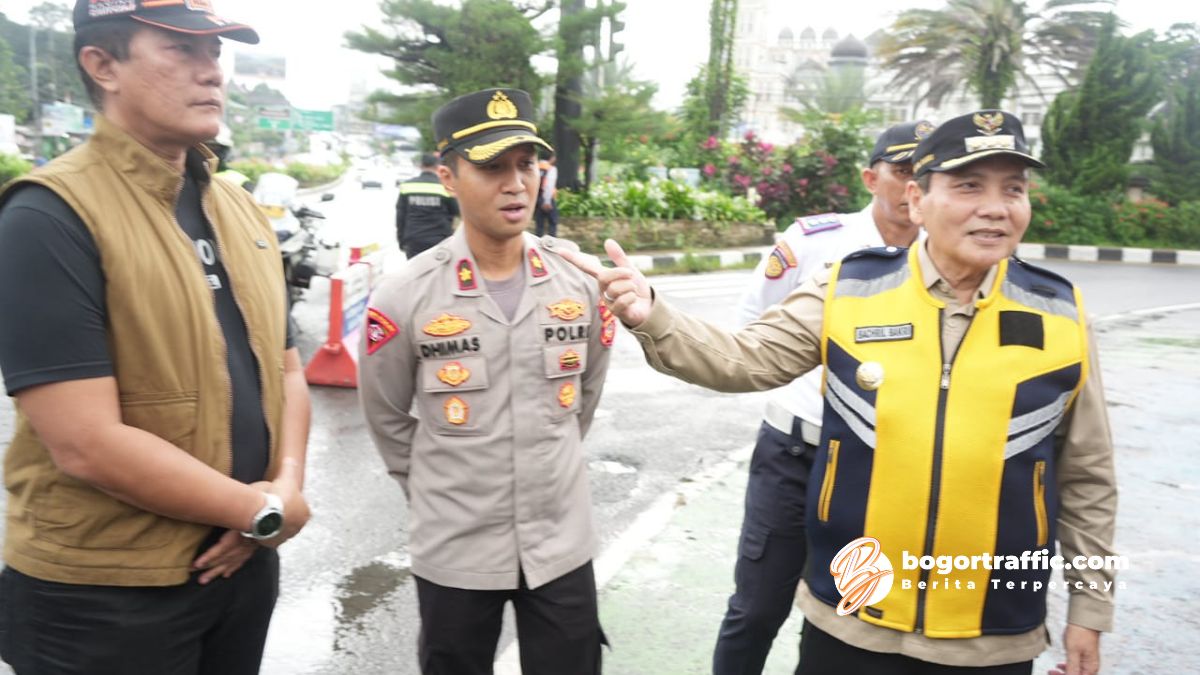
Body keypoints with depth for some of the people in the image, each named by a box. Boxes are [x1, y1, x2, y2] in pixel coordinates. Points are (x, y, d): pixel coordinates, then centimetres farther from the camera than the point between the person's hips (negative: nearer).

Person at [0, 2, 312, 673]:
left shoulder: (241, 210, 6)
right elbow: (87, 445, -23)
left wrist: (286, 485, -7)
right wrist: (265, 511, -15)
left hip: (241, 562, 6)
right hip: (103, 594, -6)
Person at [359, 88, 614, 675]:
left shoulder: (582, 282, -5)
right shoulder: (405, 297, -13)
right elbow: (387, 419, 2)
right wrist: (436, 490, 9)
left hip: (563, 542, 2)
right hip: (454, 550, -1)